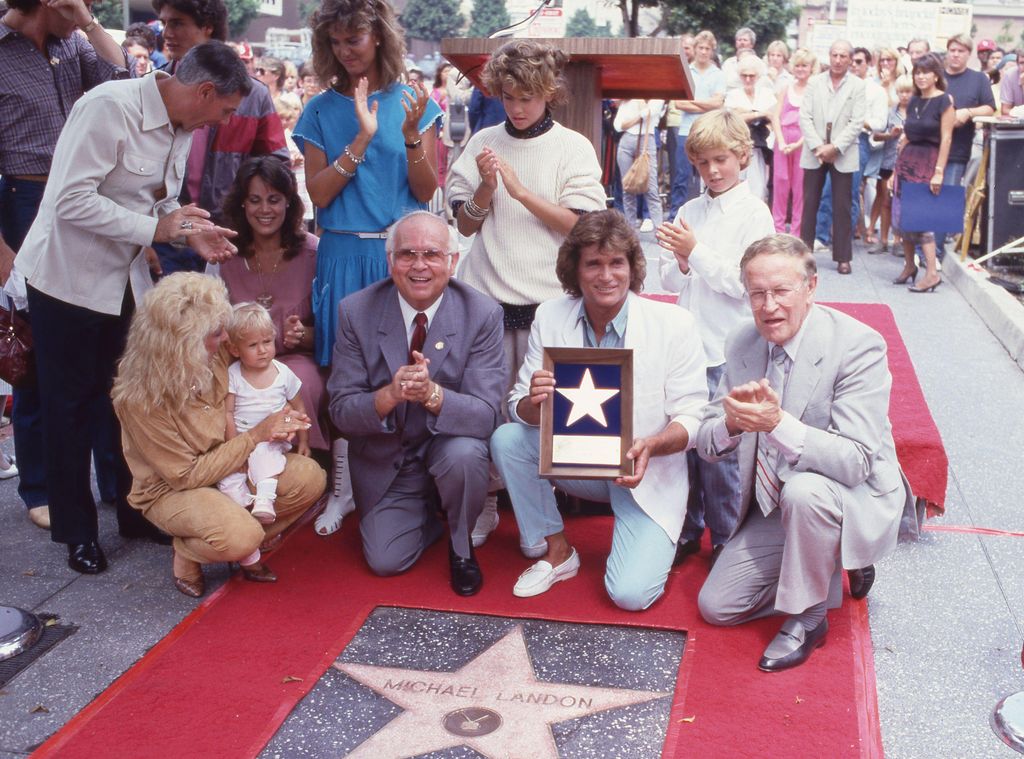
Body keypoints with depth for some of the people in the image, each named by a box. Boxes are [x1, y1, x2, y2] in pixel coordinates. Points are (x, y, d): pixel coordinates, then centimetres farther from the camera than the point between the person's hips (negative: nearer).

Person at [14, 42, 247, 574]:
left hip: (124, 278, 7)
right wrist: (153, 228, -25)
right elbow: (72, 200, -26)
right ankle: (76, 530, 19)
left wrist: (189, 231, -7)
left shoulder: (181, 127, 2)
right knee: (71, 405, 5)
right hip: (69, 276, -7)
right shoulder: (109, 107, -23)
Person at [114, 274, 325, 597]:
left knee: (309, 477, -17)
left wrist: (275, 422, -14)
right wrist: (255, 436, -24)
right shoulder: (139, 398, -29)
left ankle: (250, 547, 4)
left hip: (232, 465, 6)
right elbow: (186, 475, -21)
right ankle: (186, 553, 0)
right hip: (172, 488, -6)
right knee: (240, 536, -34)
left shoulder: (218, 356, -14)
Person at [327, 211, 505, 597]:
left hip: (450, 443, -1)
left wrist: (432, 394, -42)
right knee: (385, 560, -7)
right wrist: (390, 395, -36)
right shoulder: (356, 312, -14)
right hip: (385, 459, 2)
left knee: (464, 454, -34)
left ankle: (461, 546, -2)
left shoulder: (482, 314, -18)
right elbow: (341, 410, -14)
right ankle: (428, 508, 28)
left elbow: (486, 413, -22)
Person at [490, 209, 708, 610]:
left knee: (629, 593, -20)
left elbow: (693, 416, -13)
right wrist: (534, 401, -31)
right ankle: (556, 551, -3)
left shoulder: (675, 324, -14)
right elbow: (521, 410, -5)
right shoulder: (551, 317, -6)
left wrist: (651, 445, -34)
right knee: (506, 438, -22)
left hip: (648, 473, -3)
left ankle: (658, 540, 16)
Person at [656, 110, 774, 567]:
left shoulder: (754, 213, -6)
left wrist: (696, 252, -18)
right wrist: (679, 262, -11)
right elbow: (671, 283, 10)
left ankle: (726, 538, 16)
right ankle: (688, 530, 27)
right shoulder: (689, 211, 9)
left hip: (727, 350, -5)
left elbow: (744, 282, -13)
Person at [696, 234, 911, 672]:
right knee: (716, 606, 2)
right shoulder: (741, 345, -3)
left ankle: (807, 618, -14)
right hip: (773, 509, 6)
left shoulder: (858, 345, -22)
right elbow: (707, 443, -3)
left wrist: (777, 423, -43)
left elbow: (856, 462, -30)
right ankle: (829, 566, 21)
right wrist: (732, 423, -27)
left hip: (855, 501, -6)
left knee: (804, 490, -39)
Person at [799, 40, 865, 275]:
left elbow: (857, 122, -6)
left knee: (842, 207, 1)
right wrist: (818, 147, -11)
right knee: (810, 204, 5)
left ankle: (843, 257, 6)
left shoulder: (858, 85, 1)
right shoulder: (815, 81, 6)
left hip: (843, 155, -2)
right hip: (815, 152, 2)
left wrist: (835, 147, -14)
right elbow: (805, 117, 0)